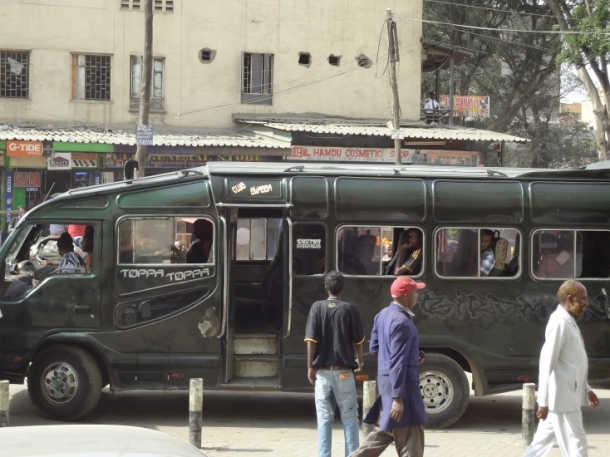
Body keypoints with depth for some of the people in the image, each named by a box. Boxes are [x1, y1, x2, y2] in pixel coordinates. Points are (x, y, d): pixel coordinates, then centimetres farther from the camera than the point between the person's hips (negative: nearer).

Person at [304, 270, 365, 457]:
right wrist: (359, 361, 22)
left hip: (322, 371, 1)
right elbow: (358, 340, 4)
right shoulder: (350, 309, -2)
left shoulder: (317, 307, -2)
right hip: (343, 371, -1)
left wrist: (310, 366, -1)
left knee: (324, 418, 6)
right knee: (349, 418, 6)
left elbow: (311, 340, -7)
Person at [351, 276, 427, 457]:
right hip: (400, 382, -9)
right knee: (411, 441, -2)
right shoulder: (401, 322, -19)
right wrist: (397, 398, -24)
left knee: (386, 430, 20)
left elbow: (374, 347, 18)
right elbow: (398, 362, -23)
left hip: (385, 379, 9)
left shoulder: (383, 314, 10)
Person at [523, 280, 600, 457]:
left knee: (543, 442, 14)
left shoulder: (568, 322, 16)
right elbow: (547, 363, -20)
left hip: (568, 396, 10)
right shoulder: (559, 323, -16)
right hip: (562, 398, -10)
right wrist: (543, 401, -21)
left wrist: (586, 389, 21)